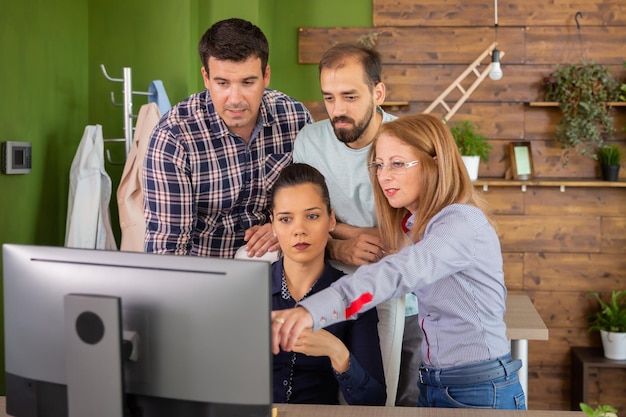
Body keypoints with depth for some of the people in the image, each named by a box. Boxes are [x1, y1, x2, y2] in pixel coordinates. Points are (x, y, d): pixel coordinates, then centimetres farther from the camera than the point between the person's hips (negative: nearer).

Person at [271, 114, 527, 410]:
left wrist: (311, 311, -50)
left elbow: (398, 273, -36)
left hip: (482, 392, -7)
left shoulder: (462, 222, -21)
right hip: (433, 386, 7)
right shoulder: (411, 224, 6)